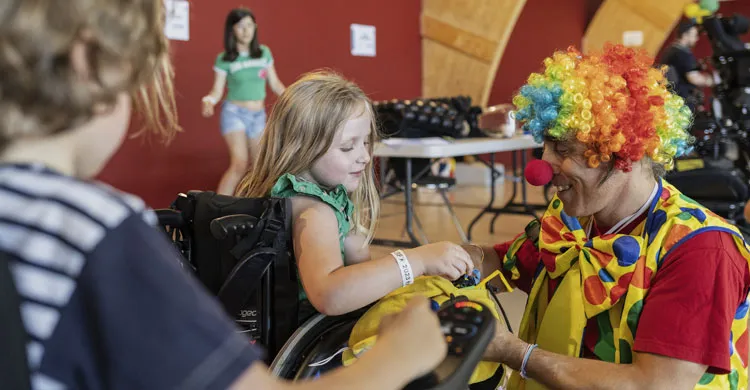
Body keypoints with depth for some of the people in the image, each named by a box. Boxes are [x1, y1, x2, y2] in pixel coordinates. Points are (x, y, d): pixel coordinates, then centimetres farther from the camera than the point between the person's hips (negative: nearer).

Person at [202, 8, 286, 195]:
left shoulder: (264, 53, 3)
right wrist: (208, 101, -29)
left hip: (259, 115, 5)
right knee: (239, 164, -20)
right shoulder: (224, 59, -7)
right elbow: (217, 91, -8)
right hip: (234, 113, -5)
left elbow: (274, 84, 11)